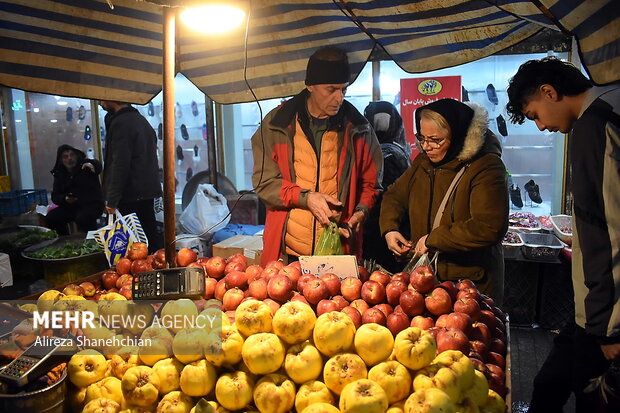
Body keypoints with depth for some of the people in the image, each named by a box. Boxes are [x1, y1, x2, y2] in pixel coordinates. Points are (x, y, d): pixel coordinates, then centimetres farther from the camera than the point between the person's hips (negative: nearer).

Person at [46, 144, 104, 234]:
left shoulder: (85, 165, -2)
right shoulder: (59, 174, 12)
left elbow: (98, 165, -28)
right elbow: (55, 196, 10)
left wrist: (92, 164, -54)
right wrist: (64, 199, -13)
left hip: (92, 204, -6)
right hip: (70, 206, 6)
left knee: (82, 219, -34)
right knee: (50, 218, -13)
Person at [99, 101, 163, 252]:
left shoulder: (120, 122, -12)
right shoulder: (141, 119, 17)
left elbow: (120, 164, -19)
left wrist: (112, 200, -17)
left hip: (130, 195, -9)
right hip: (148, 191, 9)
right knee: (151, 236, 14)